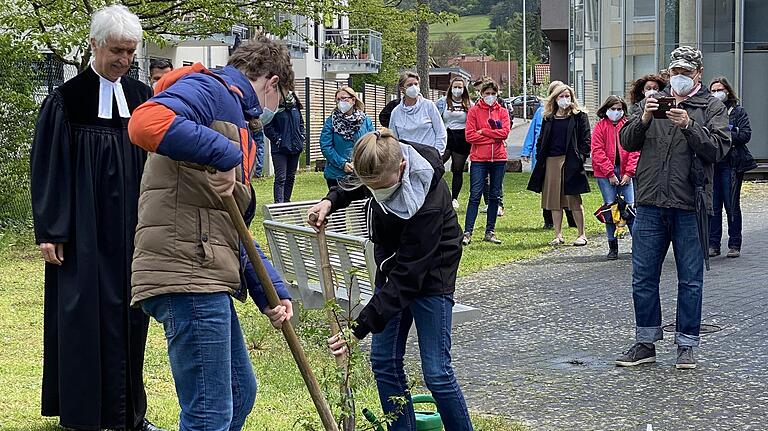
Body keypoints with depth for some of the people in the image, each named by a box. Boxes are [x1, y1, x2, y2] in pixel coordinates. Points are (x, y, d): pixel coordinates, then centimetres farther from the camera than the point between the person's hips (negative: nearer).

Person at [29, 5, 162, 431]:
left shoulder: (142, 97, 6)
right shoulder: (66, 100, -5)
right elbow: (47, 168, -5)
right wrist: (49, 231, -9)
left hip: (132, 230, 4)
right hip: (85, 231, -4)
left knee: (129, 315, 9)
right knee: (84, 315, 0)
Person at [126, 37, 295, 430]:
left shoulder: (238, 127, 26)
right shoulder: (209, 89, -4)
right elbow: (146, 123, -28)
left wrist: (269, 293, 16)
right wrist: (225, 153, -19)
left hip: (208, 279, 10)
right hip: (187, 273, -10)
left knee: (240, 394, 20)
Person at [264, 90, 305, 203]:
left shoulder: (295, 107, 11)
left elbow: (301, 124, 22)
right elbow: (268, 127, -12)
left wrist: (301, 138, 9)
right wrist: (278, 139, -16)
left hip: (295, 148, 7)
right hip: (280, 149, -7)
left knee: (291, 177, 14)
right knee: (280, 178, -10)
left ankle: (287, 201, 25)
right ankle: (279, 203, -13)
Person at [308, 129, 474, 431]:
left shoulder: (428, 203, -36)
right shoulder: (380, 165, -17)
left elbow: (407, 276, -34)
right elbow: (352, 186, 11)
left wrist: (361, 327, -36)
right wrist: (332, 200, -11)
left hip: (430, 275, -7)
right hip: (392, 268, 7)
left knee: (436, 372, -8)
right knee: (383, 361, 6)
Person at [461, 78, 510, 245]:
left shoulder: (502, 112, 10)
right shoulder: (474, 111, 3)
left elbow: (504, 132, -7)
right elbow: (470, 136, -8)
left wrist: (483, 132, -10)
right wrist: (494, 136, -8)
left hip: (499, 159, 3)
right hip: (479, 159, -3)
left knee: (495, 196, 8)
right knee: (475, 196, -6)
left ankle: (490, 232, 16)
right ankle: (467, 233, -7)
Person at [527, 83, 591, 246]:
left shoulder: (579, 116, 2)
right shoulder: (549, 118, 14)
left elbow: (585, 139, -1)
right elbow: (541, 140, 16)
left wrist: (580, 158, -11)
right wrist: (540, 158, 5)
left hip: (570, 162, -4)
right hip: (551, 162, 4)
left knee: (574, 199, -3)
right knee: (554, 201, 6)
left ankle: (581, 235, 5)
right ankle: (558, 235, 11)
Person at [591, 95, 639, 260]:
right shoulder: (600, 127, 4)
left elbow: (634, 150, 3)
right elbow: (598, 152, -3)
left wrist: (629, 172, -7)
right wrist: (610, 174, -9)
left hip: (625, 173, 1)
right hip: (605, 173, -1)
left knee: (630, 206, -4)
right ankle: (613, 248, 6)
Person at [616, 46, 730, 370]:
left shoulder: (712, 107, 5)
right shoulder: (653, 102, 14)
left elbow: (718, 149, -8)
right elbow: (627, 142, 6)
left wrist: (689, 126, -20)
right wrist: (644, 120, -12)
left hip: (690, 206, -3)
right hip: (650, 203, 3)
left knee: (690, 280, 3)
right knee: (643, 278, 6)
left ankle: (686, 345, 13)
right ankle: (646, 343, 17)